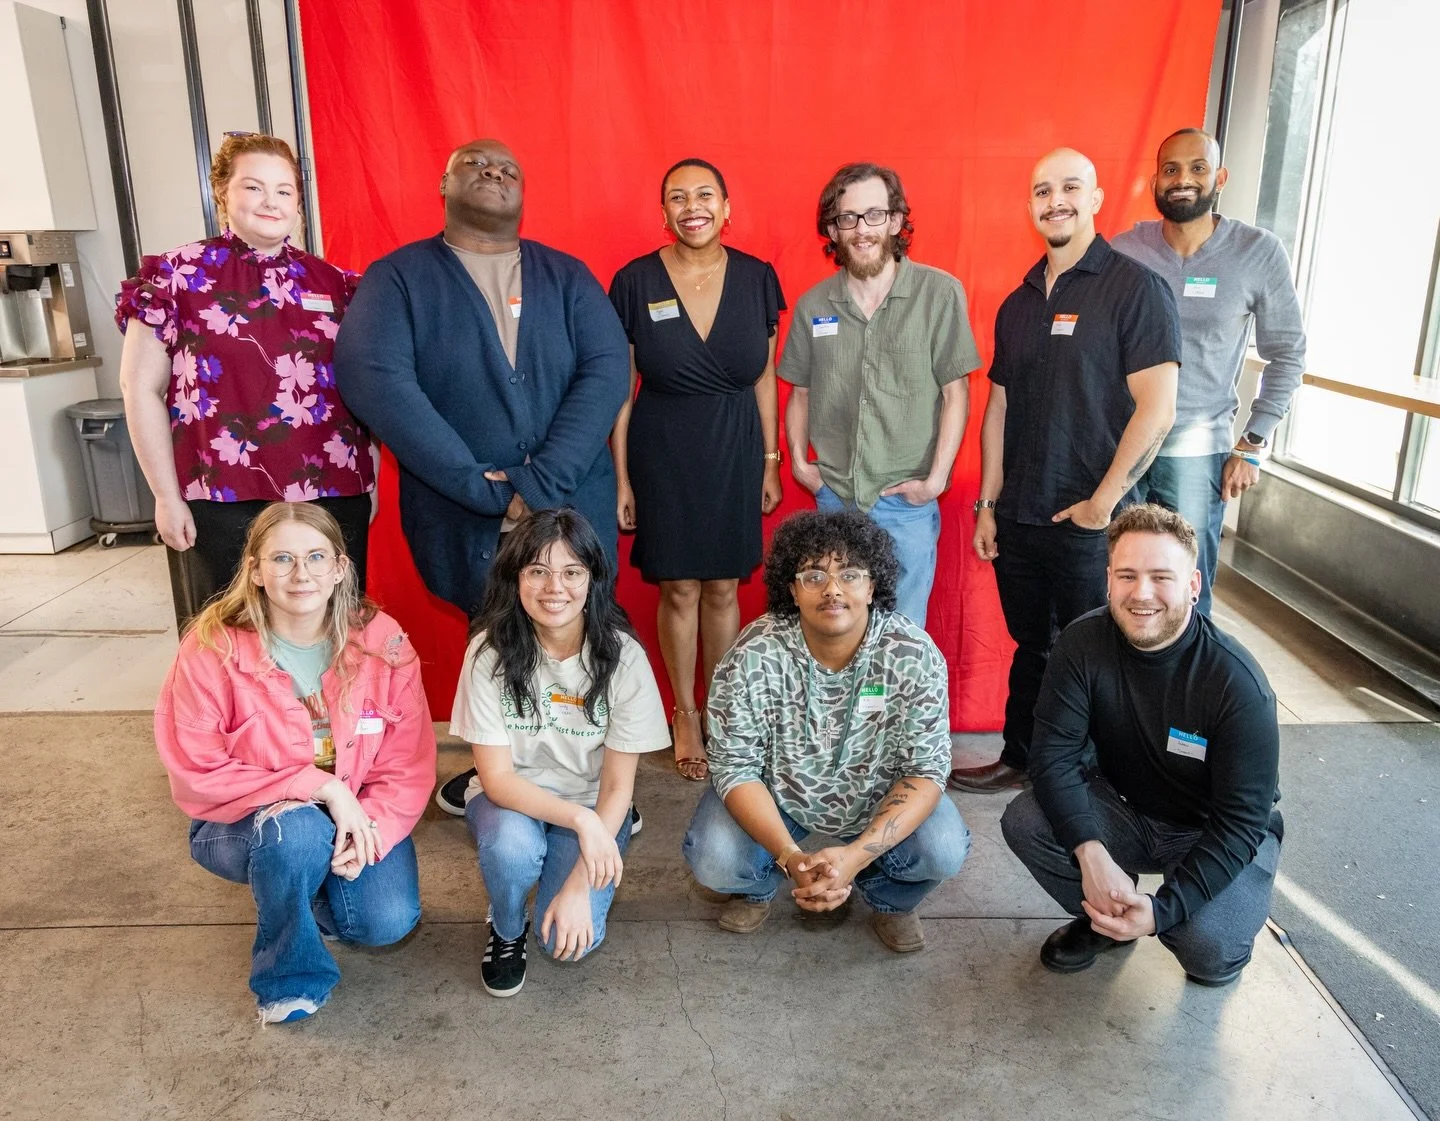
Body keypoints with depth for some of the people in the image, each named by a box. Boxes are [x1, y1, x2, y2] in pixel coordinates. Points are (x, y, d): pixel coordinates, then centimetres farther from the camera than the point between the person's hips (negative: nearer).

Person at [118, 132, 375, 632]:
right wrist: (166, 495, -4)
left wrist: (371, 480, 10)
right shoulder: (176, 277, 2)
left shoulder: (334, 284, 9)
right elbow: (142, 389, 1)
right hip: (222, 503, -2)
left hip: (334, 499, 3)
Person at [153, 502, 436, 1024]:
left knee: (388, 921, -20)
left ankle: (312, 884, 16)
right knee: (297, 831, -36)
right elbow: (197, 774, -19)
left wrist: (370, 831, -26)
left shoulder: (383, 643, -13)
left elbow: (409, 763, -9)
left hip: (356, 816, 2)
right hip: (246, 823, -2)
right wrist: (318, 786, -28)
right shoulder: (213, 648, -19)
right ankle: (288, 979, -5)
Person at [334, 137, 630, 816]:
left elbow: (607, 371, -6)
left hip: (574, 507, 2)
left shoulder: (568, 277, 7)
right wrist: (478, 483, -20)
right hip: (464, 521, -1)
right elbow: (372, 379, -13)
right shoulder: (397, 278, 2)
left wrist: (544, 483, -18)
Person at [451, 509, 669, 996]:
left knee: (570, 940, -21)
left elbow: (617, 785, -13)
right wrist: (579, 819, -31)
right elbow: (497, 778, -17)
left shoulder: (622, 656, -18)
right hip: (510, 802, 0)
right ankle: (506, 929, 0)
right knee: (511, 843, -34)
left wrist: (579, 884, -20)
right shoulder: (491, 651, -18)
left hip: (592, 809, 0)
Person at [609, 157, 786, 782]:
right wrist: (620, 477, -4)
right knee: (679, 589, 7)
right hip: (662, 452, -1)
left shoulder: (756, 278, 0)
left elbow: (763, 378, 6)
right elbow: (621, 386, -3)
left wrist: (770, 461, 6)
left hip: (735, 451, 2)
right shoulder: (635, 282, -6)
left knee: (723, 588, 10)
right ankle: (685, 718, 26)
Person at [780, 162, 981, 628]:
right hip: (833, 496, 3)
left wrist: (936, 479, -11)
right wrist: (798, 461, 3)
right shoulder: (813, 305, 5)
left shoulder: (940, 293, -6)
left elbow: (956, 392, -6)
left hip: (907, 501, -3)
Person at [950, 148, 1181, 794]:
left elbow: (1156, 409, -14)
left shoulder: (1134, 289, -8)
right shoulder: (1018, 304, 11)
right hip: (1018, 520, 5)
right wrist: (987, 504, 9)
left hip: (1091, 525, -5)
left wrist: (1101, 504, -14)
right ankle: (1019, 760, 35)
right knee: (1032, 648, 18)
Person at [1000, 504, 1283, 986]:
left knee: (1206, 948, -29)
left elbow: (1242, 821, -23)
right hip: (1126, 811, 3)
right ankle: (1105, 919, 7)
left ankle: (1220, 942, 11)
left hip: (1220, 834, -3)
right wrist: (1091, 855, -36)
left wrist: (1163, 910, -33)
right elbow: (1054, 755, -20)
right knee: (1023, 821, -23)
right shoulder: (1084, 644, -18)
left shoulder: (1238, 683, -26)